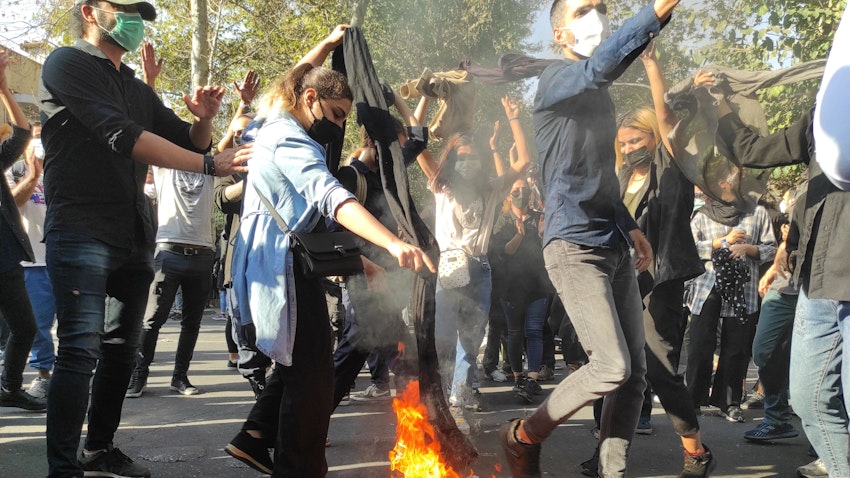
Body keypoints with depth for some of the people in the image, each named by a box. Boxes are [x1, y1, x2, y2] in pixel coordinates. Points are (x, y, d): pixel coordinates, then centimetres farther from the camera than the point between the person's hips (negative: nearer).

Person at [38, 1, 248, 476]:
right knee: (82, 350, -14)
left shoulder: (136, 89, 20)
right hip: (82, 234, -8)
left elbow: (189, 142, 20)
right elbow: (121, 135, -18)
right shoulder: (68, 64, -4)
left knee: (121, 348, 12)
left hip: (134, 237, 8)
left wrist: (203, 121, -5)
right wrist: (210, 164, -22)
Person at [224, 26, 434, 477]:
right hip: (284, 265, -11)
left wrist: (327, 45, 35)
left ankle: (254, 439, 22)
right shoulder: (292, 143, -18)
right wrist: (393, 243, -48)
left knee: (295, 362, 19)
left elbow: (296, 81, 35)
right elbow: (331, 197, -36)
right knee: (313, 372, -8)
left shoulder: (275, 126, 11)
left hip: (274, 263, 11)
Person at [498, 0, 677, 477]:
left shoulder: (599, 95, 19)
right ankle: (523, 437, 8)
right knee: (612, 367, -14)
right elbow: (600, 65, -32)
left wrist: (631, 227, 19)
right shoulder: (557, 79, -8)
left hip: (614, 247, 9)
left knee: (636, 370, 4)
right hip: (573, 246, -9)